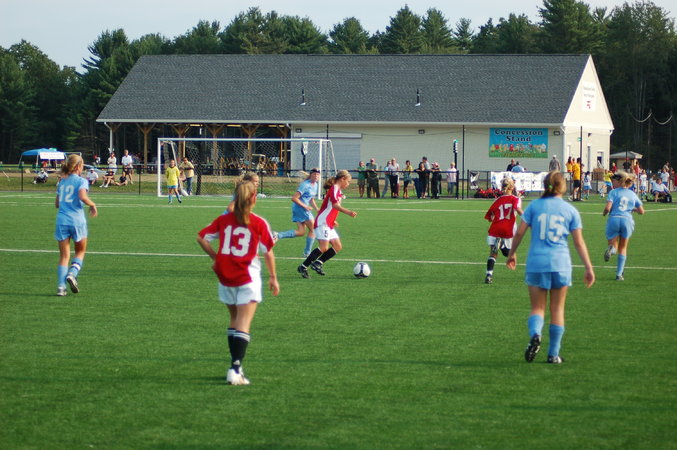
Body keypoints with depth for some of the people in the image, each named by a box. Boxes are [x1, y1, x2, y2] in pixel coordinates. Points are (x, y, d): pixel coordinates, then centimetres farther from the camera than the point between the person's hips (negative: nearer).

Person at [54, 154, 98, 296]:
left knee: (64, 255, 6)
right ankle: (72, 274, -7)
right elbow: (82, 196, -21)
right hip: (77, 220, -4)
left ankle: (61, 286, -5)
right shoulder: (81, 181, -3)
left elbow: (57, 204, 15)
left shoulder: (62, 182, 14)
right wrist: (93, 205, -5)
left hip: (61, 220, 4)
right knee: (80, 251, 17)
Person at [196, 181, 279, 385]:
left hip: (225, 277, 4)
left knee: (234, 319, 20)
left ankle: (235, 365, 22)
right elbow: (268, 252, -3)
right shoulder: (259, 223, -7)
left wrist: (215, 257, 12)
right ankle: (236, 368, -19)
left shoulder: (223, 220, 3)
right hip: (248, 279, -4)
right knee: (243, 324, -6)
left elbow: (201, 238, 4)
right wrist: (273, 278, 6)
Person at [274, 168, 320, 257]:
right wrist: (305, 206, -19)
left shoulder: (315, 186, 14)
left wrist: (317, 209, 14)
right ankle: (307, 253, 3)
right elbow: (294, 198, -20)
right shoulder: (305, 185, -16)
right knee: (313, 229, -3)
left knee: (301, 232, 4)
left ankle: (277, 235, 1)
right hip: (300, 207, -10)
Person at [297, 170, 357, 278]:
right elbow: (335, 205, -29)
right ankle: (303, 267, -13)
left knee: (338, 247, 6)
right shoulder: (334, 189, -12)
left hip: (329, 225, 11)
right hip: (323, 223, -11)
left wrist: (333, 220, 29)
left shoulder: (338, 190, 19)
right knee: (324, 247, -19)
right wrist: (348, 212, -41)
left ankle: (318, 263, 7)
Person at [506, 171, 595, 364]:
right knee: (557, 309, 10)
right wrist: (589, 268, 6)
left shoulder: (534, 205, 2)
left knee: (537, 308, 7)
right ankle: (553, 354, 11)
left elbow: (519, 233, 1)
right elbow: (579, 242, 2)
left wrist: (512, 254, 16)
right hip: (561, 264, 0)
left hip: (536, 263, 0)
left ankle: (535, 334, -24)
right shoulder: (571, 210, 3)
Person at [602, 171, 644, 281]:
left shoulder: (613, 192, 2)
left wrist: (604, 213, 12)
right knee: (623, 248, 17)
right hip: (627, 221, 3)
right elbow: (641, 211, 16)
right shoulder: (632, 194, 14)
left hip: (614, 219, -3)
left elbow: (608, 207, -10)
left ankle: (612, 248, -26)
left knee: (613, 244, 13)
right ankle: (619, 274, 13)